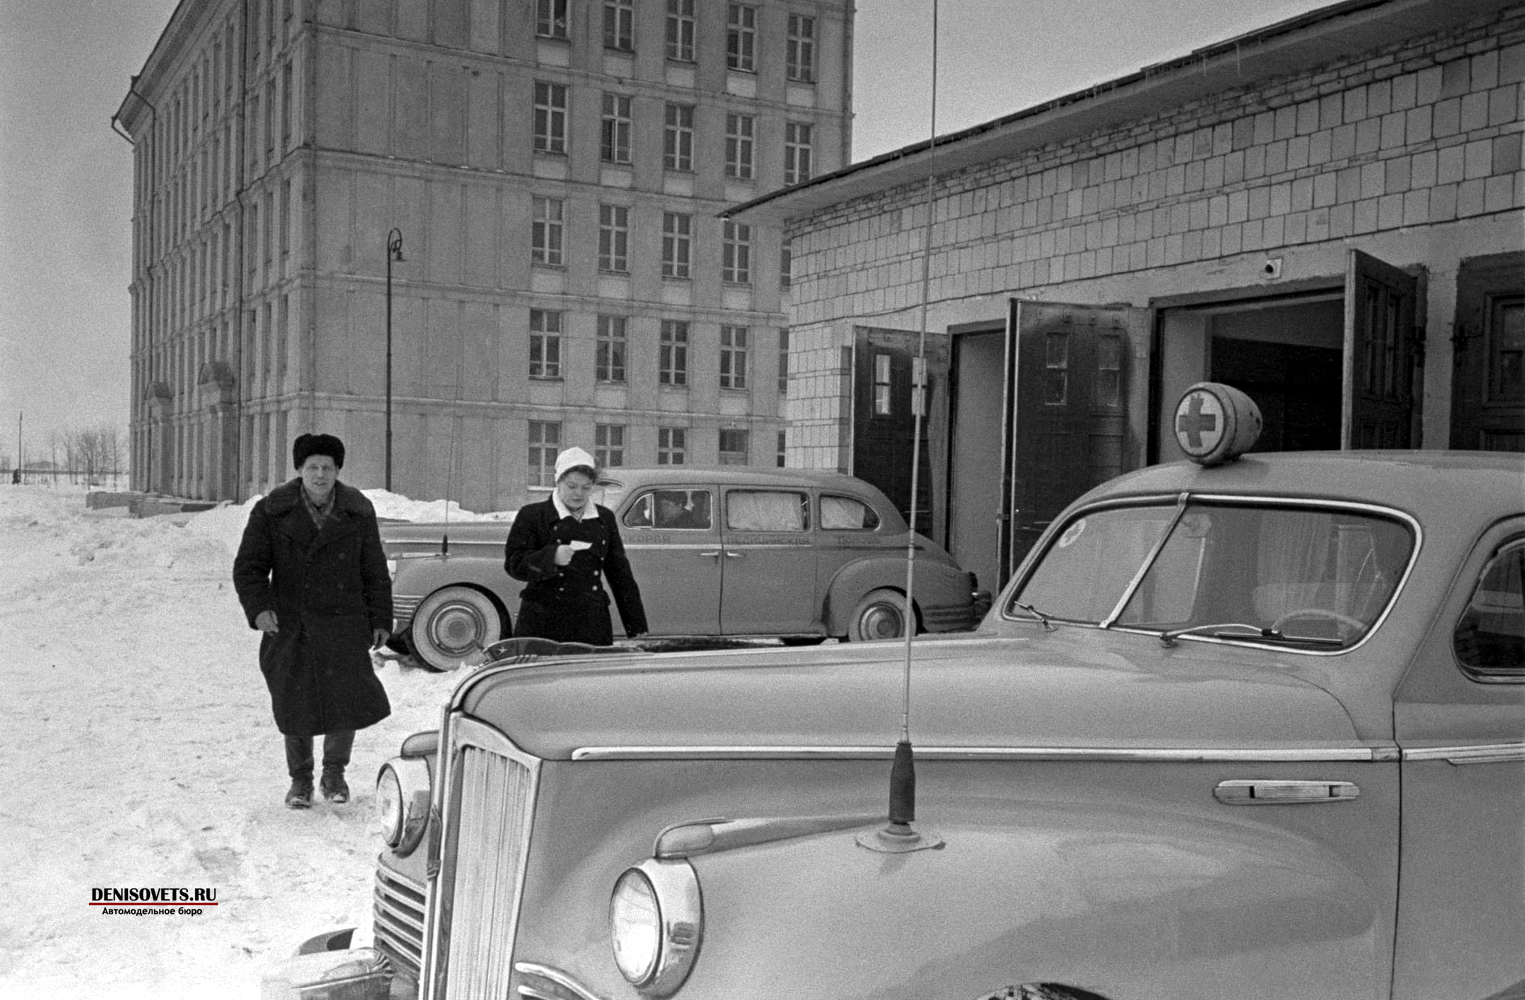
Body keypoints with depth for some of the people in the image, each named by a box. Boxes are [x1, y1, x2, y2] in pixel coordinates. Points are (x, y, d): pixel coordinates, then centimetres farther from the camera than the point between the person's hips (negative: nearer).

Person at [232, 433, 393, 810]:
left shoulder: (358, 513, 3)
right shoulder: (271, 511, -2)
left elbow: (375, 572, 9)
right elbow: (248, 567, -1)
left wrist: (380, 620, 6)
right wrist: (258, 608, -17)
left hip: (342, 627, 0)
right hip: (289, 626, 0)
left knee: (348, 701, -5)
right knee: (295, 707, 6)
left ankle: (334, 772, 21)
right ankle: (300, 780, 27)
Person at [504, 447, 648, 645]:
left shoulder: (605, 519, 14)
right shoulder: (532, 515, 1)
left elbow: (620, 573, 16)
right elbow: (513, 564, -7)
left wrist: (637, 627, 12)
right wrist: (552, 557, -24)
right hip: (543, 623, -3)